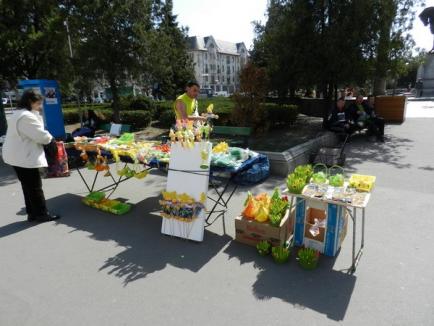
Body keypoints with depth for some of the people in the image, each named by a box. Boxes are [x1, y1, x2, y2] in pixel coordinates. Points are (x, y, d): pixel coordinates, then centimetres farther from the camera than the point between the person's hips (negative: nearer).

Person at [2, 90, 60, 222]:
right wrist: (51, 139, -2)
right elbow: (40, 135, -21)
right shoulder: (26, 116, -21)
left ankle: (32, 213, 24)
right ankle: (41, 214, 9)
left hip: (18, 155, 11)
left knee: (28, 186, 15)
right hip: (24, 157, -11)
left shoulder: (19, 114, 16)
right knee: (35, 187, -1)